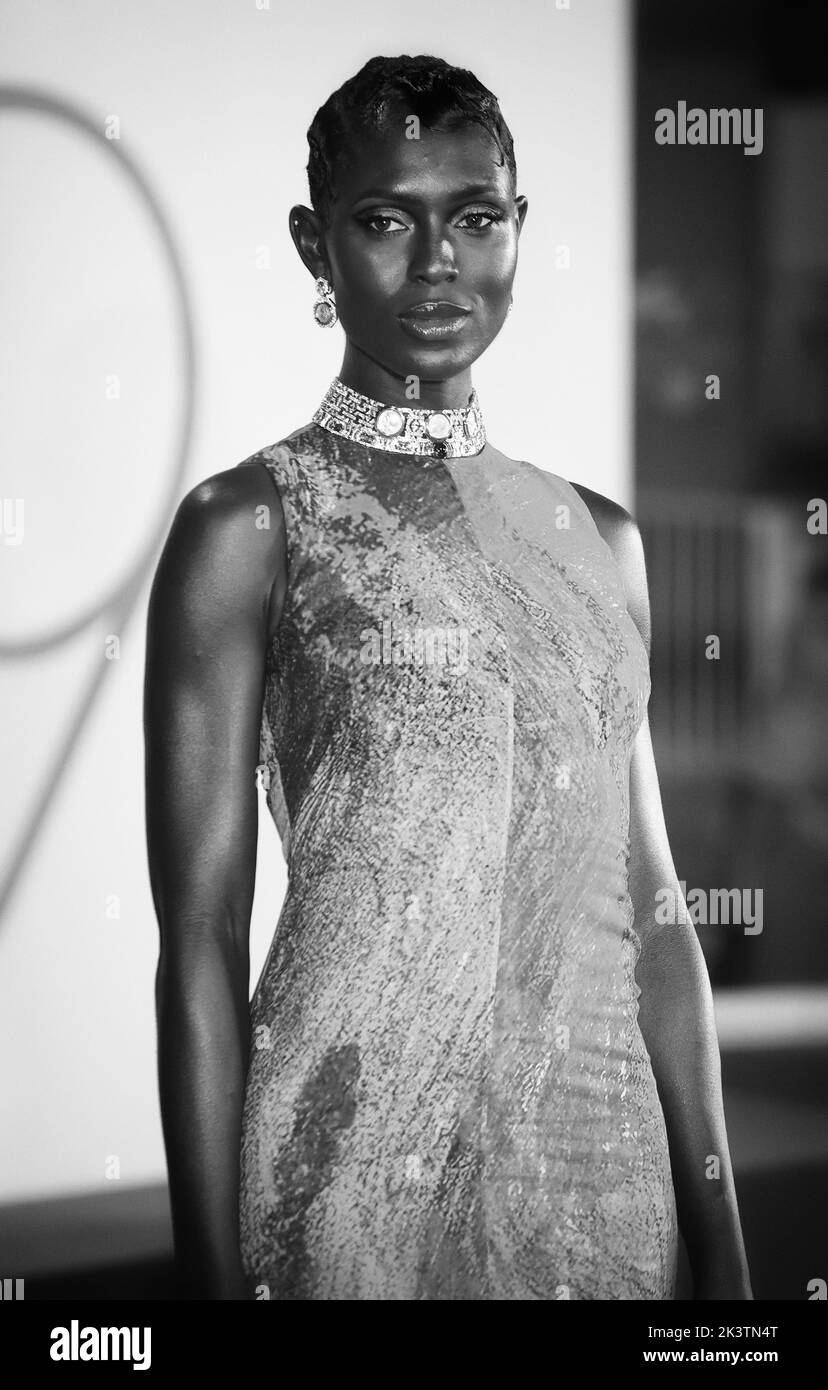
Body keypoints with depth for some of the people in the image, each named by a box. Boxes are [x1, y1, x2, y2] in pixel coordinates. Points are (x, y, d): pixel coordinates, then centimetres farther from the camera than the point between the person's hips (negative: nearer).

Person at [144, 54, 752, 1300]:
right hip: (362, 1165, -5)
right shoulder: (248, 528, -4)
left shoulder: (600, 538, 12)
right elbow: (202, 943, -6)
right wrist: (214, 1272, -10)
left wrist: (724, 1254, 9)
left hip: (608, 1169, 5)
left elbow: (651, 912, 12)